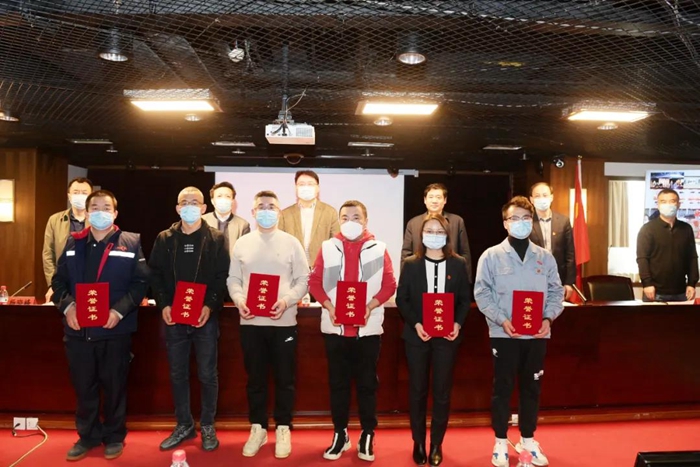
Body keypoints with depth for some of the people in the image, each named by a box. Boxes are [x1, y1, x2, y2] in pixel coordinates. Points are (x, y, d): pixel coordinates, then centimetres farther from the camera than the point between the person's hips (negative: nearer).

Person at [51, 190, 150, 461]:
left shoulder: (130, 243, -1)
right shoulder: (73, 243, 9)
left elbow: (141, 282, -5)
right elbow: (59, 281, 9)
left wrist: (120, 310, -17)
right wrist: (67, 306, -9)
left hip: (115, 329, -3)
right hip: (78, 330, 3)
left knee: (114, 386, 9)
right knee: (83, 387, 13)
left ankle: (114, 436, 27)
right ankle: (87, 436, 31)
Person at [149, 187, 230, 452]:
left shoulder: (216, 239, 1)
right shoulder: (164, 239, 8)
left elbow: (223, 277, -3)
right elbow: (155, 275, 7)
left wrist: (210, 305, -16)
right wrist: (163, 304, -7)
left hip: (206, 317, -2)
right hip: (173, 318, 3)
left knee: (207, 375, 6)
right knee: (177, 375, 12)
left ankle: (208, 426, 21)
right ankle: (184, 425, 27)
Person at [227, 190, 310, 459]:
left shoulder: (291, 243, 1)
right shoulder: (242, 243, 7)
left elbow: (303, 279, -1)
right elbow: (233, 278, 8)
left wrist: (287, 300, -16)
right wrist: (239, 299, -11)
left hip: (283, 321, -1)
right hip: (250, 322, 2)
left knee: (284, 379, 7)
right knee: (255, 378, 12)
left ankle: (283, 429, 22)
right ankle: (258, 428, 26)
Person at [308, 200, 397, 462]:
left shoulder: (378, 249, 2)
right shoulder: (328, 247, 4)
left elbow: (389, 285, 0)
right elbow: (315, 282, 3)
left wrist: (370, 306, -14)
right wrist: (328, 306, -11)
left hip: (368, 328, -1)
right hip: (335, 327, 1)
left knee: (367, 383, 9)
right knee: (338, 383, 11)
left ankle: (367, 436, 22)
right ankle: (340, 434, 25)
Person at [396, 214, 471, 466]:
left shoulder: (458, 264, 3)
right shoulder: (410, 264, 0)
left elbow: (465, 298, 4)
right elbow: (401, 299, -1)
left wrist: (458, 323, -11)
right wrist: (415, 324, -14)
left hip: (447, 335, 1)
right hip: (417, 335, 0)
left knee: (442, 391, 7)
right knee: (417, 390, 8)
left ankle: (437, 444, 22)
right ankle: (418, 443, 23)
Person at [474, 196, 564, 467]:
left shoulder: (545, 257, 7)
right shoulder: (492, 256, -3)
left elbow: (556, 292, 7)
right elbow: (482, 293, -6)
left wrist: (548, 318, -9)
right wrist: (502, 320, -17)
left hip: (537, 334, 3)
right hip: (504, 333, -3)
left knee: (532, 387, 13)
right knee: (503, 387, 6)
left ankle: (528, 439, 29)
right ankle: (501, 441, 20)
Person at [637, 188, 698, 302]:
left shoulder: (686, 229, 9)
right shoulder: (648, 229, -3)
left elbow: (692, 258, 11)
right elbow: (642, 258, -8)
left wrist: (692, 284, 4)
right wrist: (647, 283, -16)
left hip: (680, 292, 4)